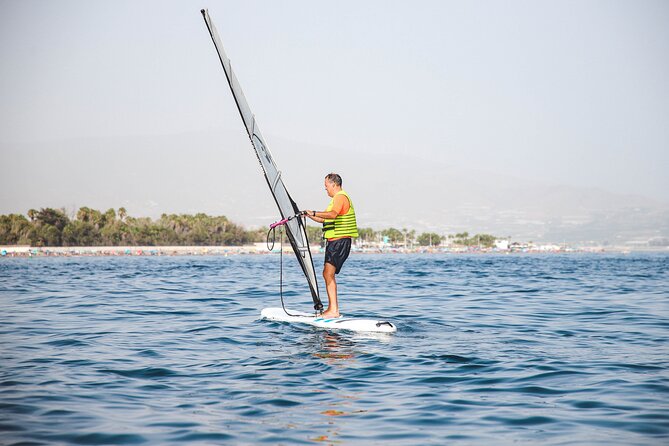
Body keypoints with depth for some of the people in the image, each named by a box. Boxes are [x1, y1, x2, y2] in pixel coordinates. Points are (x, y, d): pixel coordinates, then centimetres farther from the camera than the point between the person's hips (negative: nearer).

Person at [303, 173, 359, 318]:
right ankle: (332, 308, 18)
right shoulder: (337, 198, 24)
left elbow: (333, 214, -31)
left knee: (328, 273, -19)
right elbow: (326, 220, 30)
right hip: (334, 242, 11)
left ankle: (334, 310, -24)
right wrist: (309, 216, 25)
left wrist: (314, 213, -35)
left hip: (340, 241, -11)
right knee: (327, 274, 13)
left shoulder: (340, 197, -11)